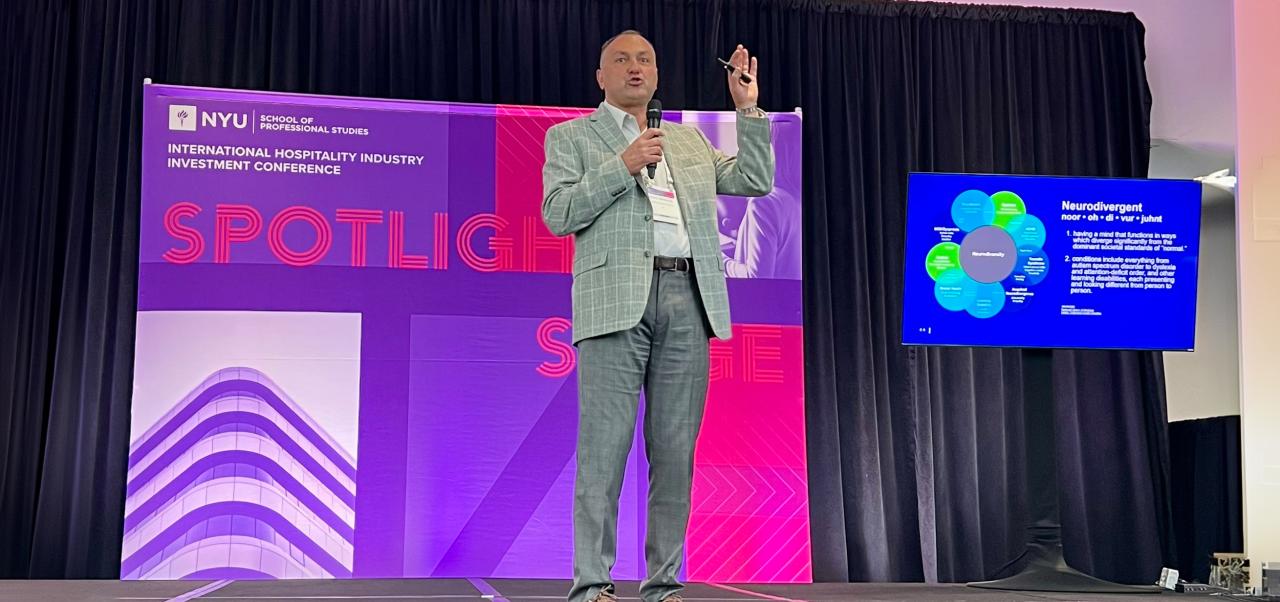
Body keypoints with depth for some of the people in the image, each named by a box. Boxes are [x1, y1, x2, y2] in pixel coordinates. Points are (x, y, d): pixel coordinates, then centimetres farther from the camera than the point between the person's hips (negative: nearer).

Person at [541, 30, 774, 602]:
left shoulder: (688, 141, 26)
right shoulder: (571, 137, 14)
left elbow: (755, 181, 20)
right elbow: (558, 214, 0)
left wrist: (749, 110, 13)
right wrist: (623, 165, -8)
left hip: (687, 301, 4)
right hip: (617, 301, -4)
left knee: (675, 452, 3)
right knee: (605, 447, -8)